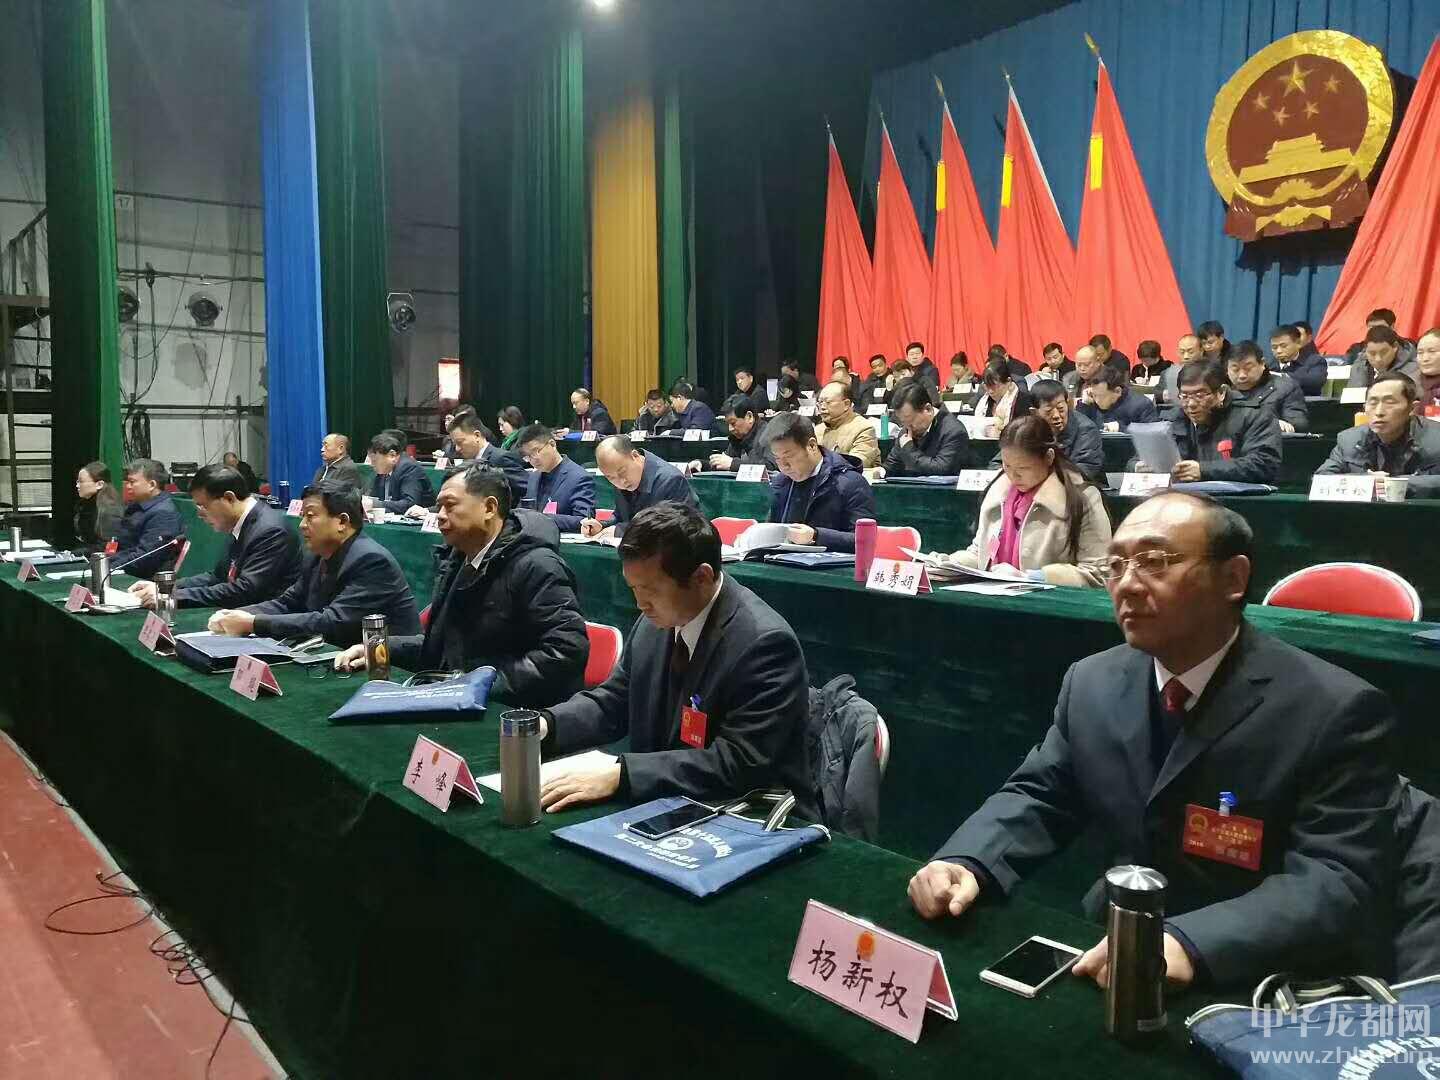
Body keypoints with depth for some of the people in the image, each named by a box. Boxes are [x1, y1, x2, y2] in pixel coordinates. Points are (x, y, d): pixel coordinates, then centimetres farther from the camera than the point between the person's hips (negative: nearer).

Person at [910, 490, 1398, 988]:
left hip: (1259, 990, -3)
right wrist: (965, 864, -13)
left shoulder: (1336, 710, -13)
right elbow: (1038, 795, 7)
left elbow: (1340, 882, -19)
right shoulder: (1092, 683, 1)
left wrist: (1190, 944, -34)